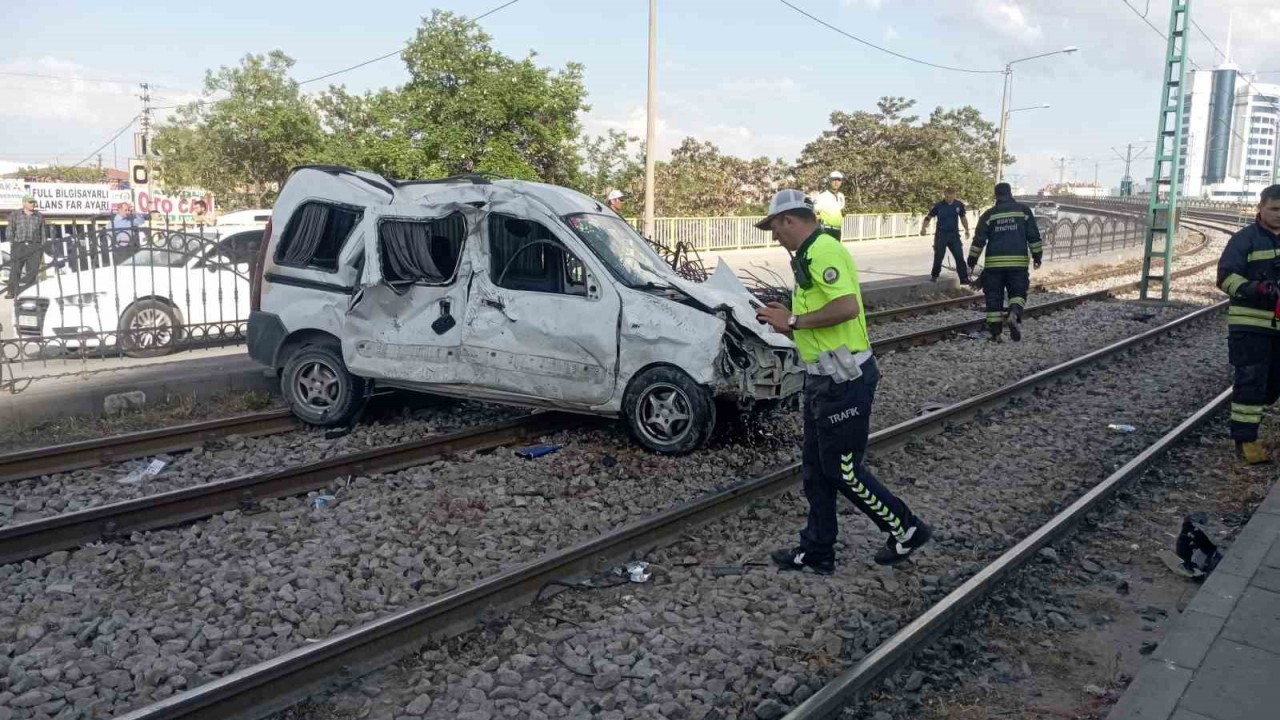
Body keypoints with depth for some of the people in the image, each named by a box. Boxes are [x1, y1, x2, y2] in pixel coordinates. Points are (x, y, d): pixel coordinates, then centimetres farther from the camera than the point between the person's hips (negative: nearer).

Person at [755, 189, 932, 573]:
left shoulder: (823, 251, -18)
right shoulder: (812, 253, 16)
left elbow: (847, 307, -29)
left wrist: (794, 320, -20)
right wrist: (789, 318, 10)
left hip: (843, 380, -11)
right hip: (825, 378, 11)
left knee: (843, 469, 0)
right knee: (816, 469, 14)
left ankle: (905, 529, 18)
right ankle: (817, 550, 24)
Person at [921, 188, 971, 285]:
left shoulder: (959, 205, 0)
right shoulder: (939, 206, -6)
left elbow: (963, 217, 15)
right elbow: (928, 217, 0)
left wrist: (966, 230, 14)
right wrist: (923, 228, -14)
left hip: (954, 235, 2)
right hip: (941, 235, -2)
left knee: (960, 257, 0)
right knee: (938, 257, 1)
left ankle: (964, 278, 6)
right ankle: (934, 276, 20)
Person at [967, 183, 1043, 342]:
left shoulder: (989, 214, 6)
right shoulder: (1023, 210, 7)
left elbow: (979, 240, 1)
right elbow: (1034, 236, 5)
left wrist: (971, 262, 6)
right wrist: (1037, 256, 14)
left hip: (994, 263, 0)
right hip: (1018, 262, 0)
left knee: (994, 296, 7)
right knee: (1018, 292, 10)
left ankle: (995, 332, 5)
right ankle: (1014, 315, -21)